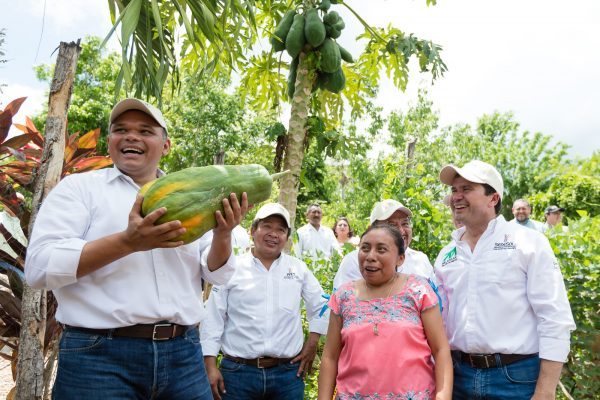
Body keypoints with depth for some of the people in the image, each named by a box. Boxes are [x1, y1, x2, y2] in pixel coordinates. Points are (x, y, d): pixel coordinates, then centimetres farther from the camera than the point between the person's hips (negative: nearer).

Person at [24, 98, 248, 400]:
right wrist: (127, 242, -22)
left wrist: (222, 235, -12)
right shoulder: (78, 187, 1)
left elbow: (216, 274, 9)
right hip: (100, 355, -3)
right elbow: (38, 266, -10)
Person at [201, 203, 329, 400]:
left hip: (288, 373, 2)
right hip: (237, 372, -1)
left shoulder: (299, 268, 5)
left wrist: (312, 343, 9)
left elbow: (320, 305, 15)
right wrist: (210, 366, -4)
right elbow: (213, 318, -1)